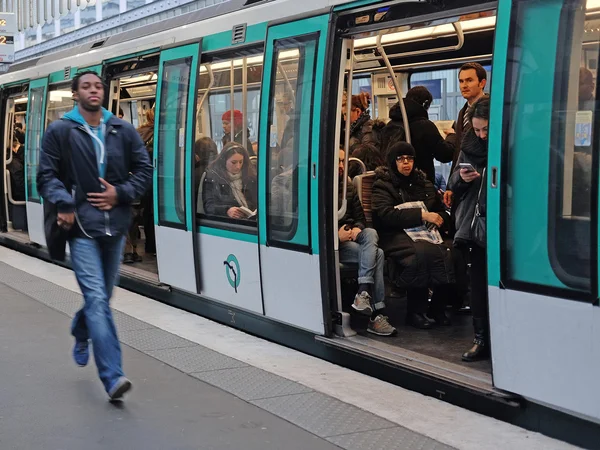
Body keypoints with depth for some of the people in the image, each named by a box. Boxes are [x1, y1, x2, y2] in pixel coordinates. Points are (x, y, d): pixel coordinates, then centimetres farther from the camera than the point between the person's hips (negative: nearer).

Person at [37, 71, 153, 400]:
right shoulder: (60, 131, 0)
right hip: (82, 226, -4)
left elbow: (144, 170, 10)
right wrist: (64, 204, -18)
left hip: (115, 225, 4)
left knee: (101, 296, 17)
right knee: (97, 299, -12)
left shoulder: (123, 131, 8)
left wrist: (120, 193, -6)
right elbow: (47, 176, -1)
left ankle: (81, 333, 51)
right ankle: (112, 378, -14)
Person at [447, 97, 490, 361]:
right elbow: (454, 186, 15)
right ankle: (482, 339, 14)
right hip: (476, 224, 4)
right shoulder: (470, 145, 10)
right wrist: (461, 178, -6)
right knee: (479, 283, 6)